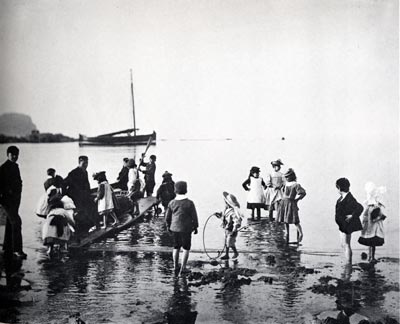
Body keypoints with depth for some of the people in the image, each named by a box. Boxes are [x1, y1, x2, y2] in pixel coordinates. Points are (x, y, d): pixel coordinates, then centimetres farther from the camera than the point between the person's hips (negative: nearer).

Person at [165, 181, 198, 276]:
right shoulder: (189, 203, -14)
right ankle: (183, 269, 7)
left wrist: (168, 226, 19)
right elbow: (194, 217, -8)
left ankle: (175, 266, 27)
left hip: (174, 228, 4)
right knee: (186, 248, 9)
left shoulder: (172, 203, -4)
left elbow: (167, 217, 4)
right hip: (186, 229, -4)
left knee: (176, 247, 19)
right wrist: (195, 227, 6)